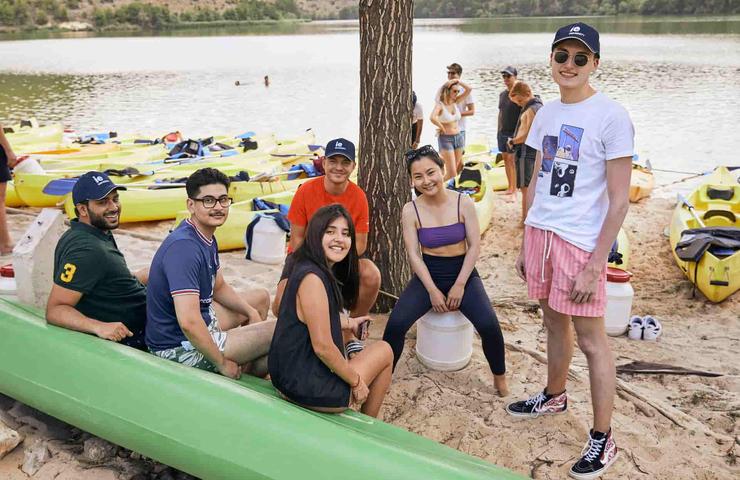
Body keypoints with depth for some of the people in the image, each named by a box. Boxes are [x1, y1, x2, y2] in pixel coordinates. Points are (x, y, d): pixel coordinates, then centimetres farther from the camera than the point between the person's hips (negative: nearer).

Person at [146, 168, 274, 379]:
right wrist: (222, 363, -24)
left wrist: (251, 312, 7)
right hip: (181, 348, -11)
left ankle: (250, 375, 27)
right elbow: (188, 323, -35)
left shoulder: (207, 239, 4)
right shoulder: (184, 247, -29)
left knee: (261, 297, 25)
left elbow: (219, 287, 20)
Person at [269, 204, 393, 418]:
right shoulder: (312, 278, -24)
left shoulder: (306, 268, 6)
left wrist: (348, 323, 31)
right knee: (384, 351, 11)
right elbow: (322, 346, -24)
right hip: (308, 390, -10)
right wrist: (356, 382, -12)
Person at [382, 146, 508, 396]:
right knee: (396, 324, -23)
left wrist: (459, 285, -13)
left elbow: (474, 247, -5)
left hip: (462, 273, 0)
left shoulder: (463, 203, -7)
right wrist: (432, 290, -15)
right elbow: (414, 255, -7)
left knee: (489, 325, -23)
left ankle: (500, 377, 5)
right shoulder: (411, 210, -6)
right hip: (428, 275, 1)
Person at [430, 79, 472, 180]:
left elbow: (468, 89, 4)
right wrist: (442, 128, -20)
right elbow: (432, 118, -33)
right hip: (446, 139, -7)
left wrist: (458, 81, -3)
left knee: (457, 169, 13)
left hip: (458, 137, 7)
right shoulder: (440, 105, -14)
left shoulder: (455, 102, 6)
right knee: (451, 173, -9)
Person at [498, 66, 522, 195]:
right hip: (503, 132, 8)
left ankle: (514, 187, -2)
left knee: (512, 158, -8)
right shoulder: (502, 94, 12)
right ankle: (510, 186, 17)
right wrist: (498, 130, 16)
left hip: (514, 132, -8)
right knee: (505, 158, 9)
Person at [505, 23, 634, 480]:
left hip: (581, 241, -6)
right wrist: (525, 243, 14)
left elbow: (619, 200, -12)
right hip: (541, 233, 6)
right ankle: (555, 395, 40)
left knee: (591, 338, 1)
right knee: (554, 322, 20)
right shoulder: (546, 113, 9)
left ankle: (603, 438, 14)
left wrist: (594, 265, -15)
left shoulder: (611, 116, -11)